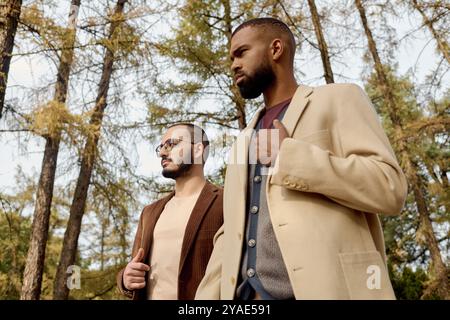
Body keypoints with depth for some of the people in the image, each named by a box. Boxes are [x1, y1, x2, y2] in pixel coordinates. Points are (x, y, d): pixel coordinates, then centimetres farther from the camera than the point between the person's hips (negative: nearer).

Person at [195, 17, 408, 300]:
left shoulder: (338, 99, 4)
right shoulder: (243, 141, 21)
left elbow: (389, 189, -10)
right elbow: (230, 234, 16)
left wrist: (288, 154, -10)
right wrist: (206, 295, 4)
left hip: (330, 288, -5)